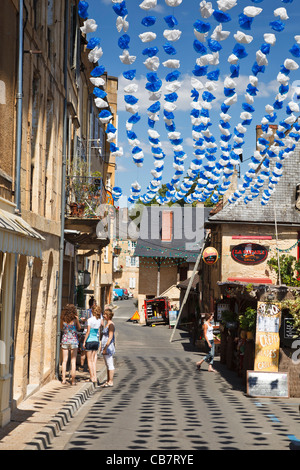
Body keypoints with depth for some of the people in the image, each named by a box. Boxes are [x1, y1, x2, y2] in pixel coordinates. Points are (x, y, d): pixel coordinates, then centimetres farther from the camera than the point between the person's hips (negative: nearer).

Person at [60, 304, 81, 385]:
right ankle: (73, 380, 3)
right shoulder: (75, 319, -11)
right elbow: (79, 328, 3)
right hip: (73, 340, -2)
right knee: (73, 361, 2)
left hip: (65, 340, 2)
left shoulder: (63, 319, -4)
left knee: (64, 360, 10)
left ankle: (63, 379, 11)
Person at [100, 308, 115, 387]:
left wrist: (105, 348, -21)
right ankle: (108, 381, 18)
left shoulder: (111, 325, -14)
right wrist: (103, 347, 21)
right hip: (105, 347, 10)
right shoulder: (107, 323, 15)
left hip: (108, 347, -10)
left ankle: (111, 382, -2)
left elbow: (110, 338, -19)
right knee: (107, 365, 13)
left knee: (110, 365, -5)